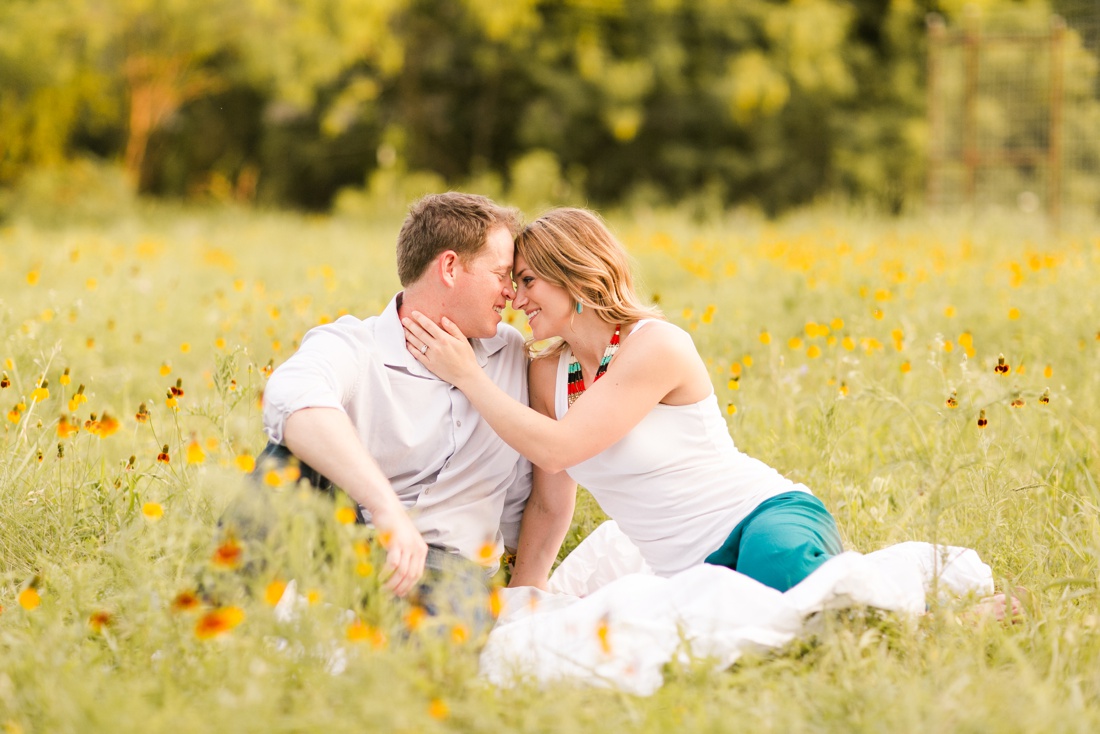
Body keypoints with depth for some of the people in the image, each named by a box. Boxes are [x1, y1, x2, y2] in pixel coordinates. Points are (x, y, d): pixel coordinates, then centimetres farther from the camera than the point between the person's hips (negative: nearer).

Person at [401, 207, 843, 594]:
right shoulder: (546, 374, 8)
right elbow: (550, 502, 13)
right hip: (689, 572, 6)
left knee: (778, 562, -43)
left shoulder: (657, 346, -14)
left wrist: (467, 376, -12)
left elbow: (557, 448, -19)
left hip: (771, 518, -6)